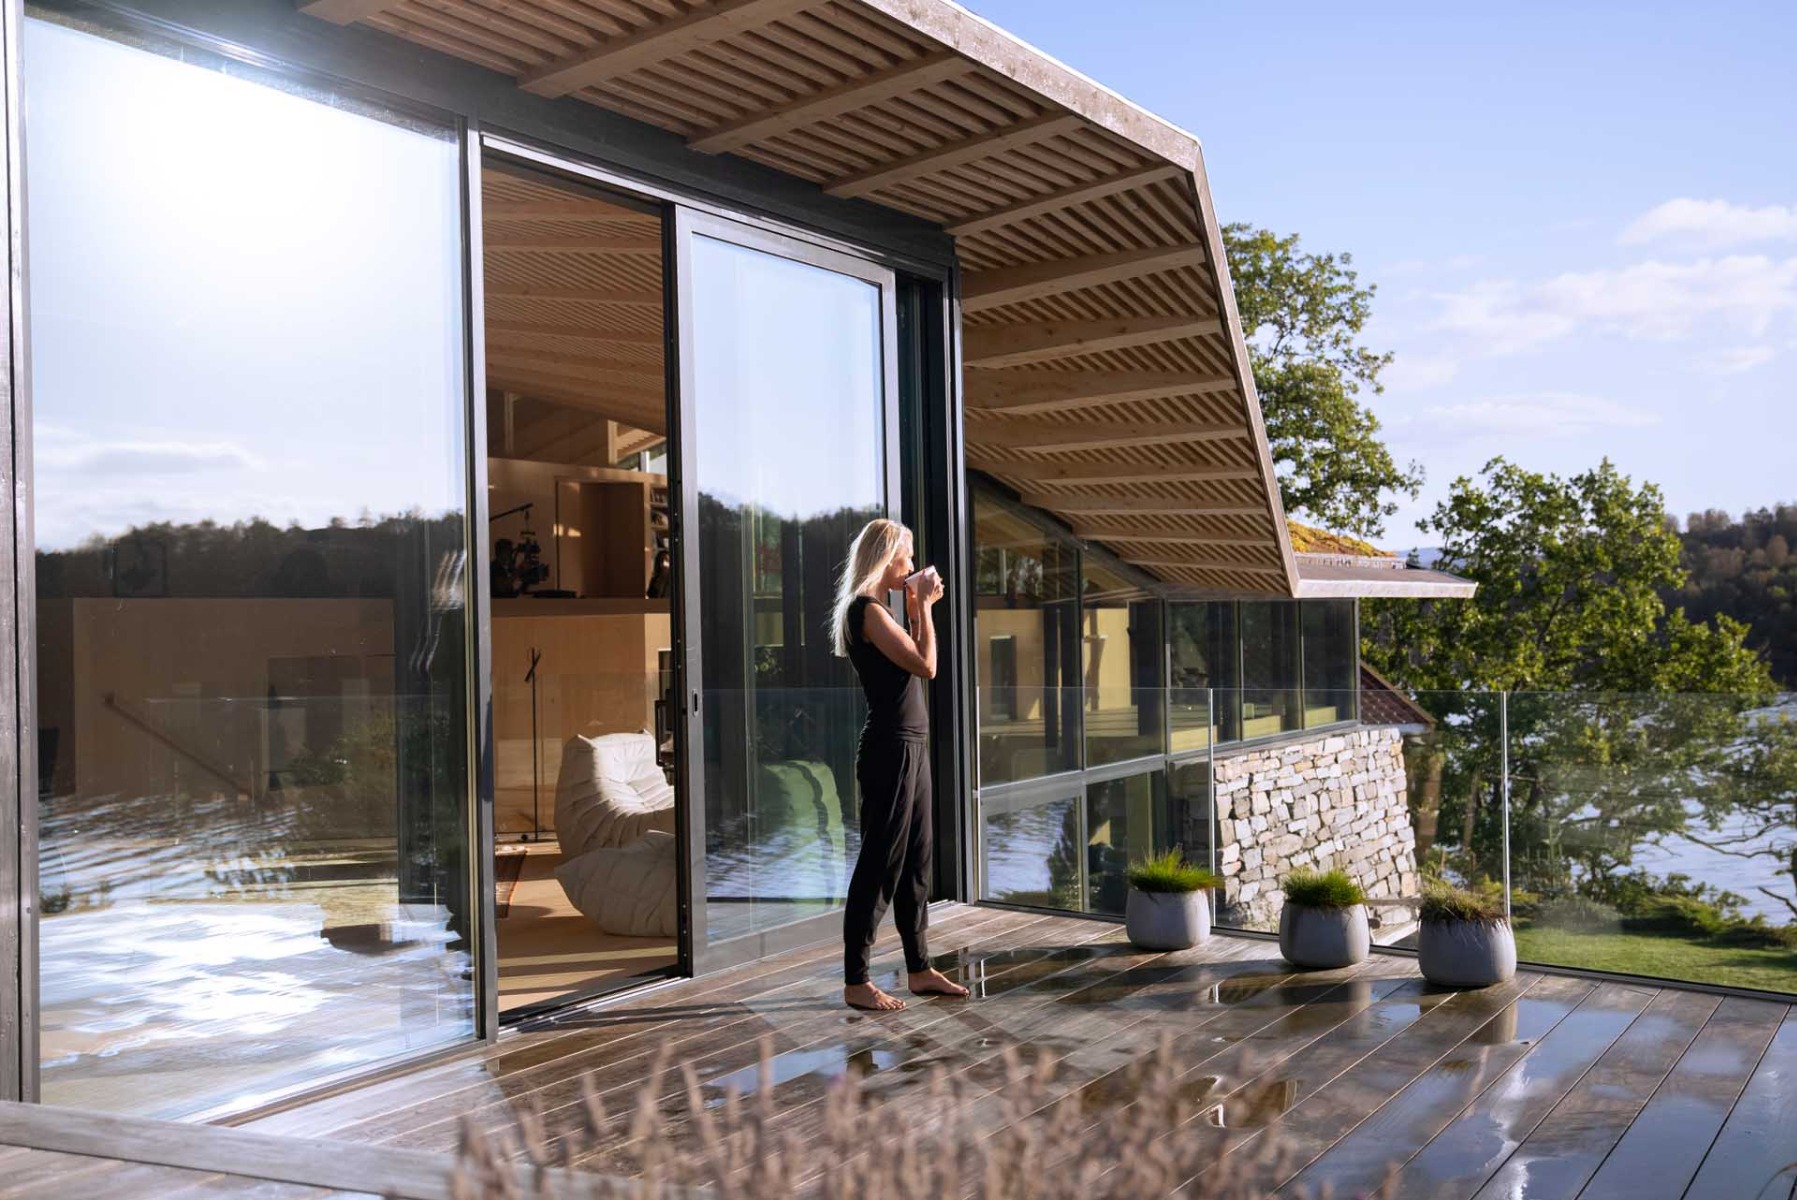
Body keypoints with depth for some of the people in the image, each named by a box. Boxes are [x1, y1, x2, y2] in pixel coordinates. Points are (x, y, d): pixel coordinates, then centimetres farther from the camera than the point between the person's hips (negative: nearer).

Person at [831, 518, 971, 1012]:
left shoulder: (876, 610, 16)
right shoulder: (867, 611, -14)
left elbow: (914, 664, 21)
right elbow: (926, 666, -18)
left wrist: (916, 610, 15)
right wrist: (923, 606, -8)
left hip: (910, 747, 10)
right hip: (890, 748, -10)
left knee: (916, 859, 15)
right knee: (880, 863, -5)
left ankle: (919, 969, 24)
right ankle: (855, 982, 1)